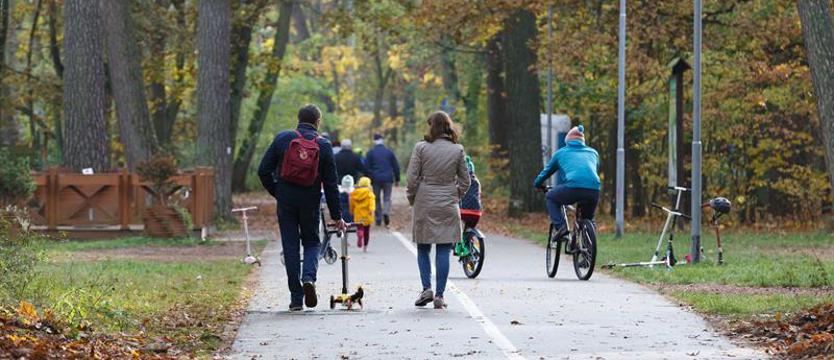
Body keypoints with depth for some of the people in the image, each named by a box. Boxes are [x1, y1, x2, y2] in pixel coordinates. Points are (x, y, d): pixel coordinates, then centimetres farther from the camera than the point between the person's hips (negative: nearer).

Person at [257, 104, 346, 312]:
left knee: (290, 246, 6)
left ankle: (296, 298, 4)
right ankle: (309, 277, -12)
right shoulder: (323, 146, -2)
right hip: (310, 203, 0)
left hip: (286, 201, 0)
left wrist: (276, 192, 12)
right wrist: (337, 216, 4)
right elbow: (330, 184, -1)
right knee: (311, 242, 17)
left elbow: (263, 171, -3)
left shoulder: (282, 139, -2)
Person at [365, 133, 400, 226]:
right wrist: (397, 179, 13)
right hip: (388, 179, 0)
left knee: (377, 199, 9)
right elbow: (396, 166, 5)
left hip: (376, 179, 0)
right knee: (387, 198, 7)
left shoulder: (370, 152, -1)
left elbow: (367, 167, -2)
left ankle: (378, 220, 8)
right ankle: (386, 212, -21)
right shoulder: (389, 152, 3)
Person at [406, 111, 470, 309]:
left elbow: (412, 178, -6)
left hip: (424, 205, -1)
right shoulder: (457, 150, -1)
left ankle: (427, 288, -2)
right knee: (443, 251, 3)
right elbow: (465, 181, 4)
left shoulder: (421, 148, -7)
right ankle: (439, 295, 0)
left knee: (423, 248, 11)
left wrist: (411, 197, 9)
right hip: (448, 207, 1)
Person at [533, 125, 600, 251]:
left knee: (551, 197, 25)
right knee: (588, 220, 27)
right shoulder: (593, 153, 30)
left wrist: (537, 183, 55)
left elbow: (547, 170, 36)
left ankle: (560, 226, 5)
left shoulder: (561, 153, 24)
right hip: (594, 190, 3)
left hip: (573, 187, -3)